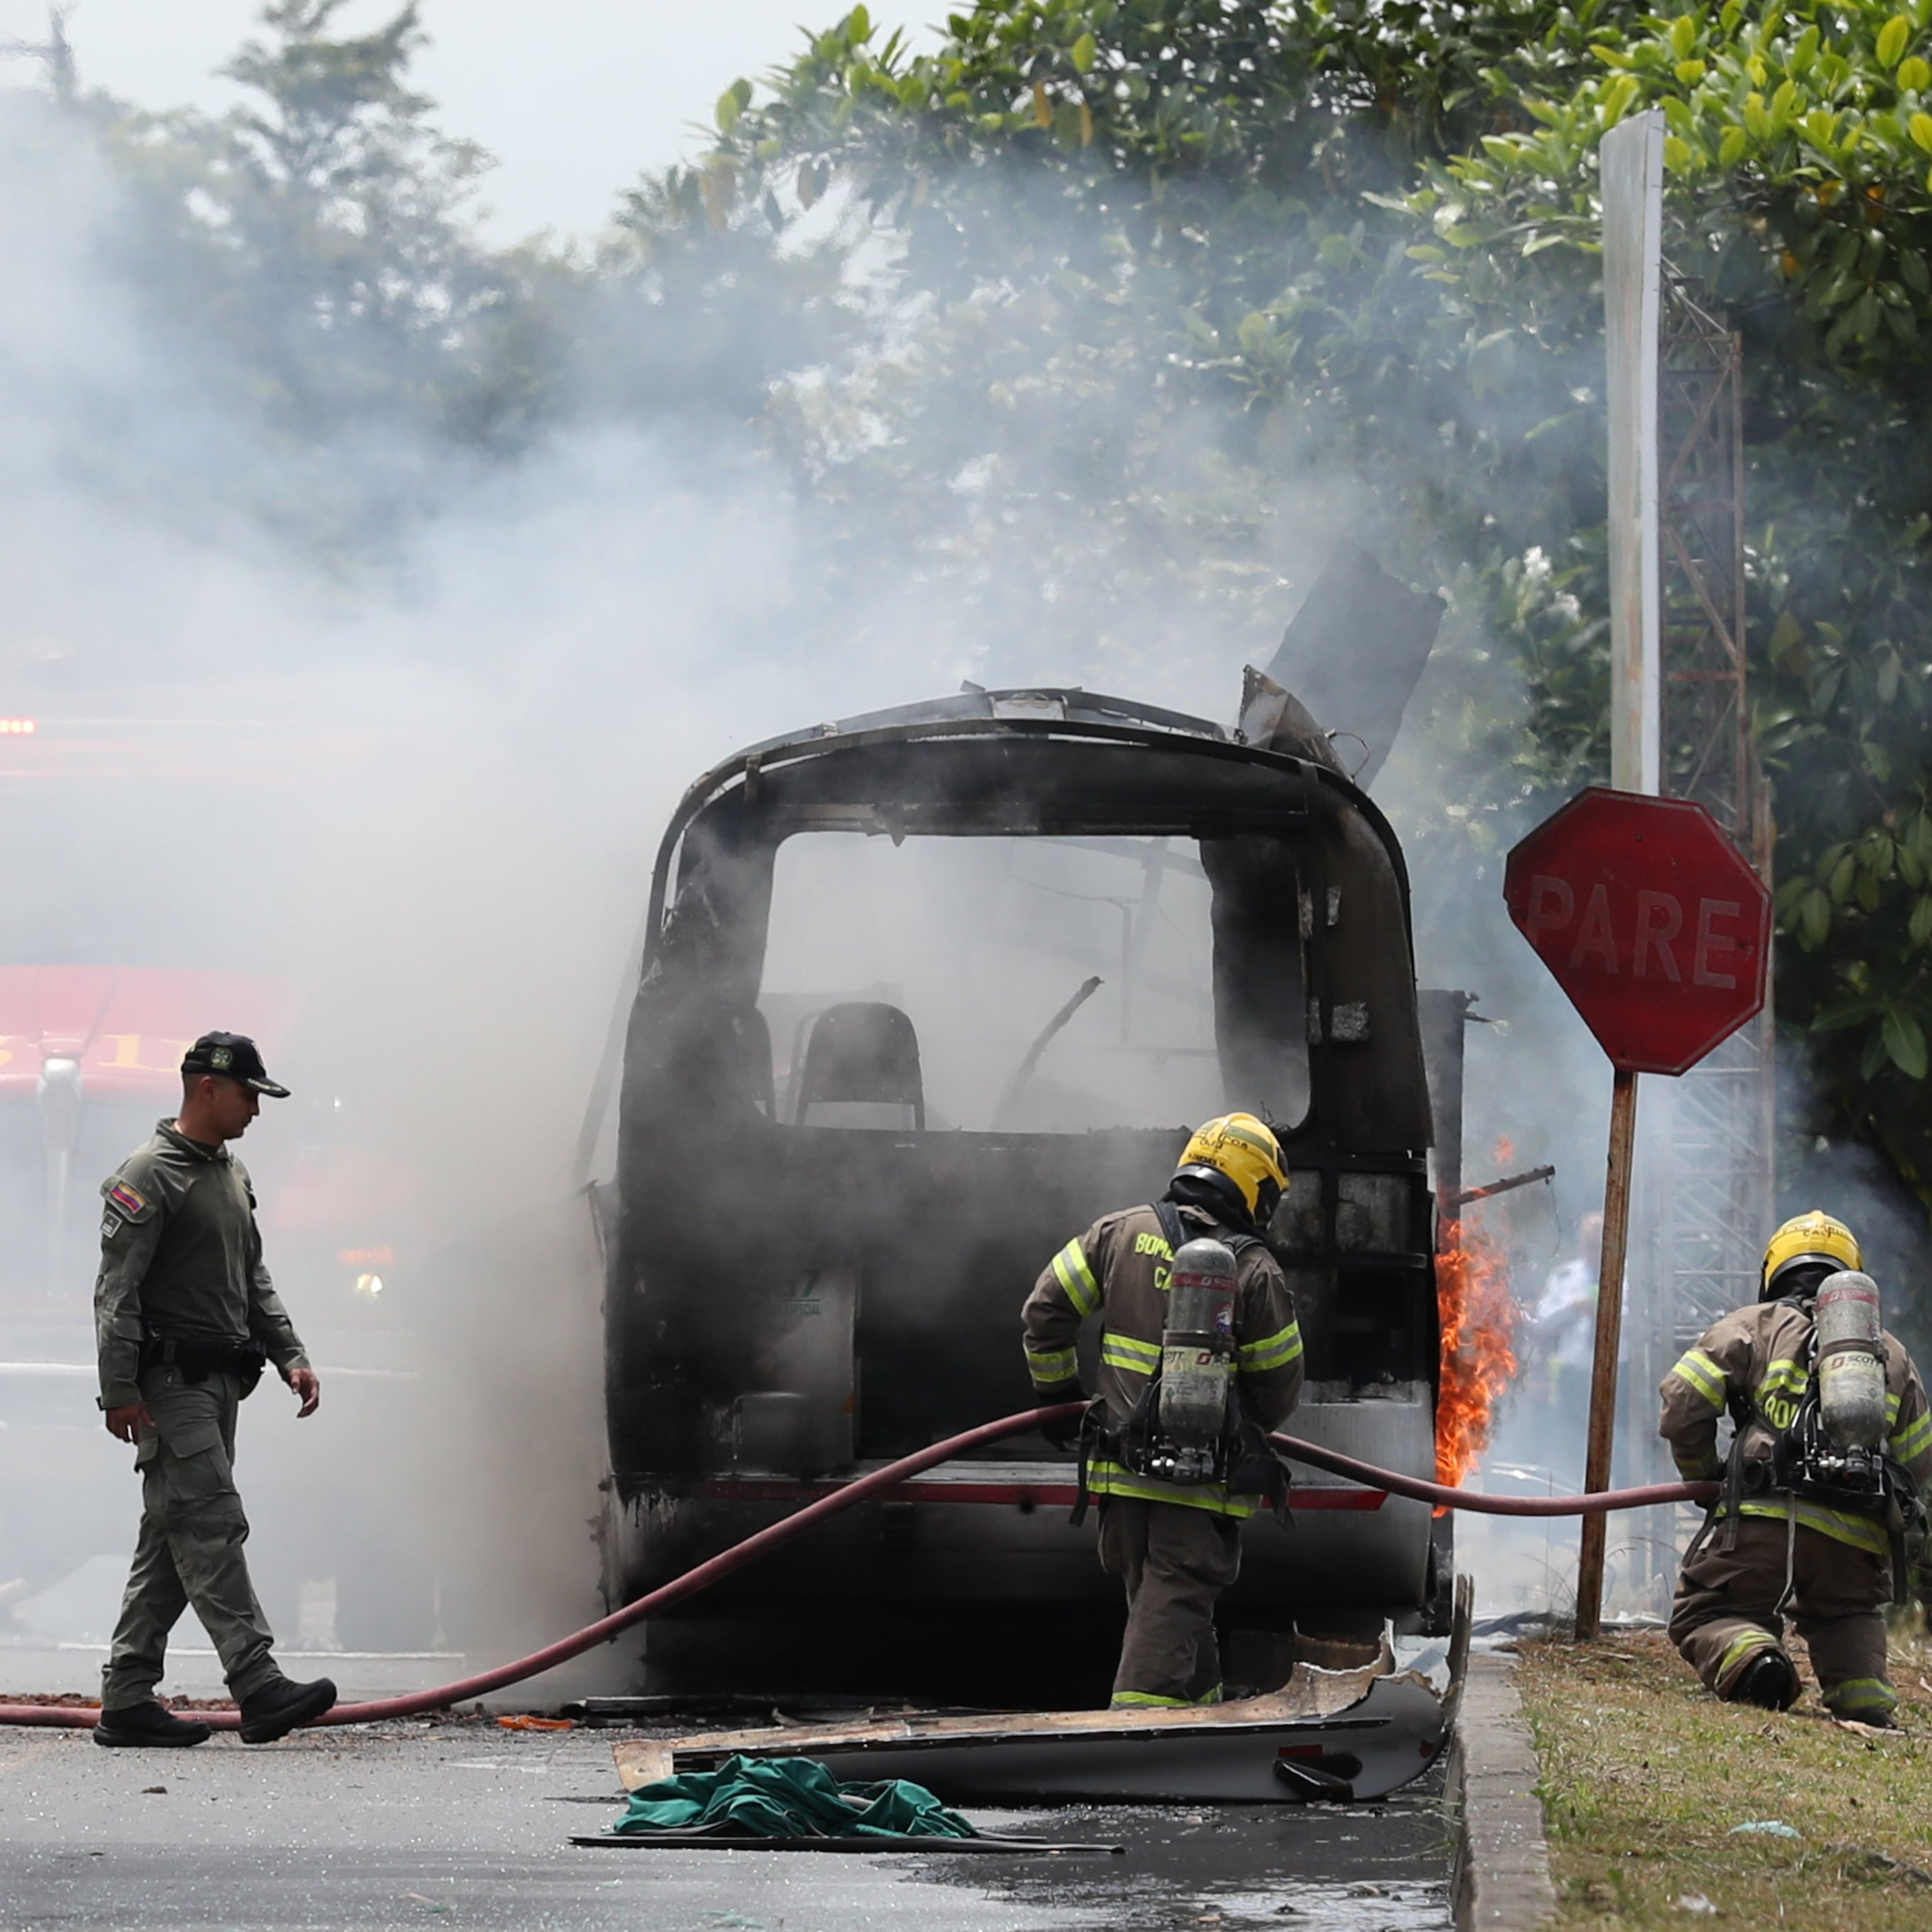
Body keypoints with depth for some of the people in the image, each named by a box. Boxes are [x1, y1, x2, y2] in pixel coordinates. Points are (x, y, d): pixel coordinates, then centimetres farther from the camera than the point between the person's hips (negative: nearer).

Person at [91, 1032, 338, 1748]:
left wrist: (290, 1356, 14)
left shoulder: (232, 1175, 20)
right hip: (170, 1383, -9)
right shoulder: (151, 1176, -9)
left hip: (218, 1385, 10)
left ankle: (127, 1700, 11)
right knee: (212, 1527, -15)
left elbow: (255, 1282, 27)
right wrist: (119, 1390, -20)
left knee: (171, 1542, 8)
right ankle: (259, 1688, -22)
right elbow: (117, 1291, -15)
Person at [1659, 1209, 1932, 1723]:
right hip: (1858, 1541, 3)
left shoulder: (1755, 1326, 13)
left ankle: (1751, 1660, -25)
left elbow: (1683, 1401, 4)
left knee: (1703, 1615, 9)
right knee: (1843, 1616, 28)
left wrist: (1702, 1477, 20)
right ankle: (1863, 1692, -4)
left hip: (1766, 1524, -3)